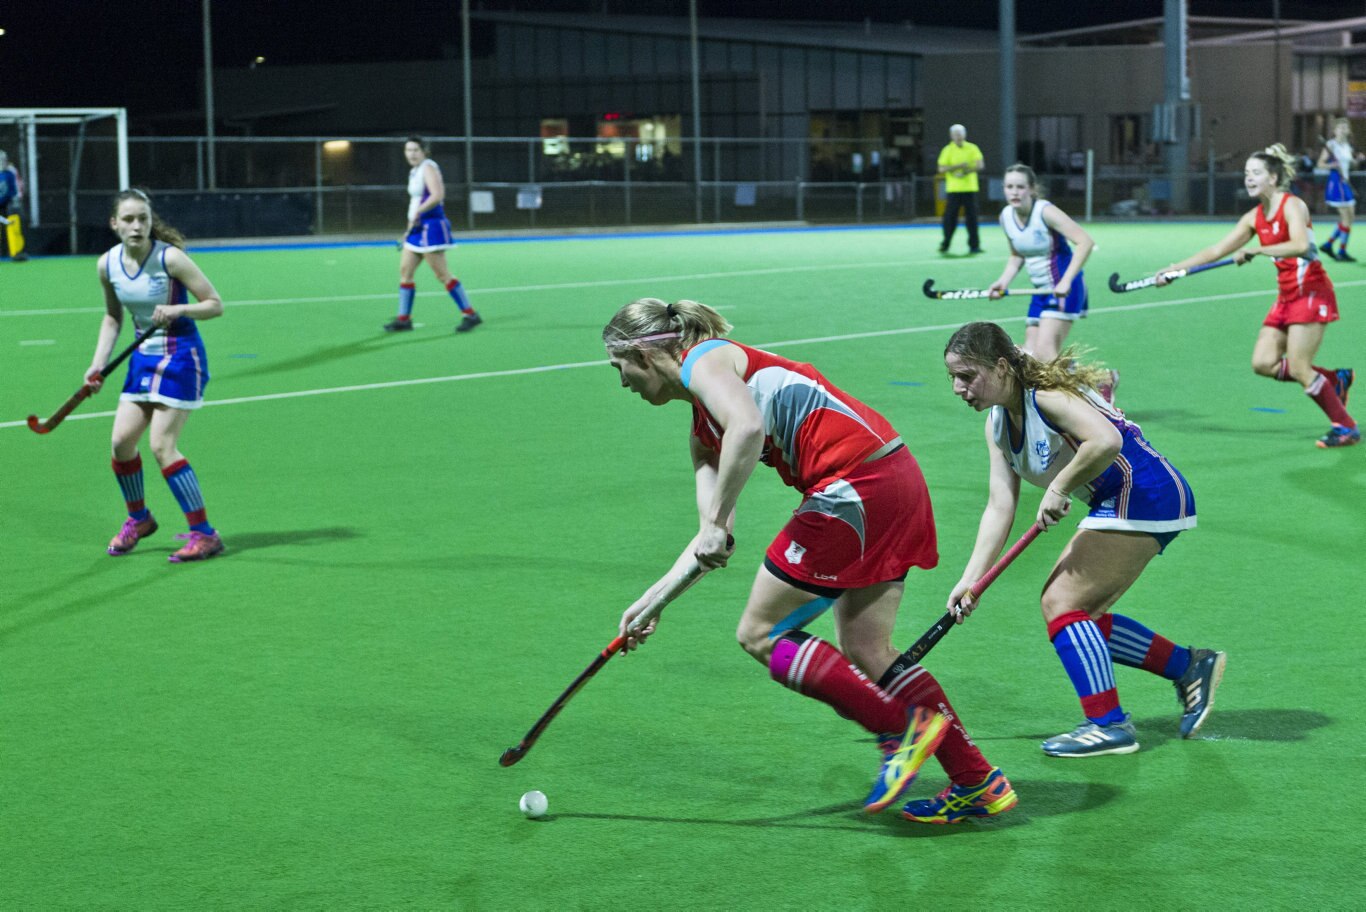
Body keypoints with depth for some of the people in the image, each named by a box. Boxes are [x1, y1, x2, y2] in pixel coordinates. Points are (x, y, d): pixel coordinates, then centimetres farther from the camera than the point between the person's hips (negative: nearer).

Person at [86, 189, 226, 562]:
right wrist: (98, 363, 5)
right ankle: (137, 518, 26)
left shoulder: (170, 258, -18)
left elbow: (215, 304, -13)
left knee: (162, 445, -13)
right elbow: (112, 317, 15)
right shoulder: (108, 265, -1)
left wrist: (177, 310, -30)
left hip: (180, 356, -6)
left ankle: (203, 534, -6)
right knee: (122, 440, 0)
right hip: (143, 356, 6)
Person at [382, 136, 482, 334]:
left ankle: (470, 315, -3)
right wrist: (410, 229, 22)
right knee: (405, 271, 7)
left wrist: (417, 213, -23)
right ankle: (403, 319, 11)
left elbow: (437, 195, -26)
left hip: (431, 227, -10)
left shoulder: (428, 168, -12)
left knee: (442, 274, -8)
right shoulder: (414, 172, 17)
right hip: (418, 228, 10)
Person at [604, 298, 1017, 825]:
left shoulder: (704, 359, -3)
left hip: (857, 483, -10)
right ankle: (977, 782, 16)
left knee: (760, 634, 0)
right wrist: (653, 600, 22)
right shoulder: (703, 432, 25)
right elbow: (714, 531, 23)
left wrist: (717, 525, -19)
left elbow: (747, 428, -24)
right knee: (865, 654, 13)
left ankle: (902, 729, 0)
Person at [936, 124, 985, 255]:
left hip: (970, 188, 1)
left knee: (972, 217, -2)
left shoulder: (972, 148, 6)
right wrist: (958, 166, -17)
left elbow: (980, 165, -2)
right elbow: (942, 169, -5)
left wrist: (968, 170, -18)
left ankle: (974, 245, 2)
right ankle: (945, 245, 8)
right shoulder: (948, 150, 3)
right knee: (950, 218, -1)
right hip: (953, 189, -1)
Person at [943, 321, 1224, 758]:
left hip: (1143, 496, -10)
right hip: (1115, 506, 10)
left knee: (1062, 604, -12)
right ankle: (1190, 667, 20)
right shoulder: (997, 424, 8)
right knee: (1079, 611, 10)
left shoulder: (1047, 394, -19)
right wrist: (970, 580, -6)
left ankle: (1109, 725, -7)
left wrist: (1058, 488, -26)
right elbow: (999, 507, 3)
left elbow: (1106, 441, -36)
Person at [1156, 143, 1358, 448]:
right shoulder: (1255, 218, 9)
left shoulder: (1292, 206, -13)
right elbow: (1217, 250, 12)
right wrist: (1174, 269, 8)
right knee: (1264, 363, -2)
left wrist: (1255, 251, -32)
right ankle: (1336, 379, 15)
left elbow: (1300, 245, -31)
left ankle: (1346, 428, 1)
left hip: (1311, 292, -8)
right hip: (1286, 295, 8)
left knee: (1298, 368, -13)